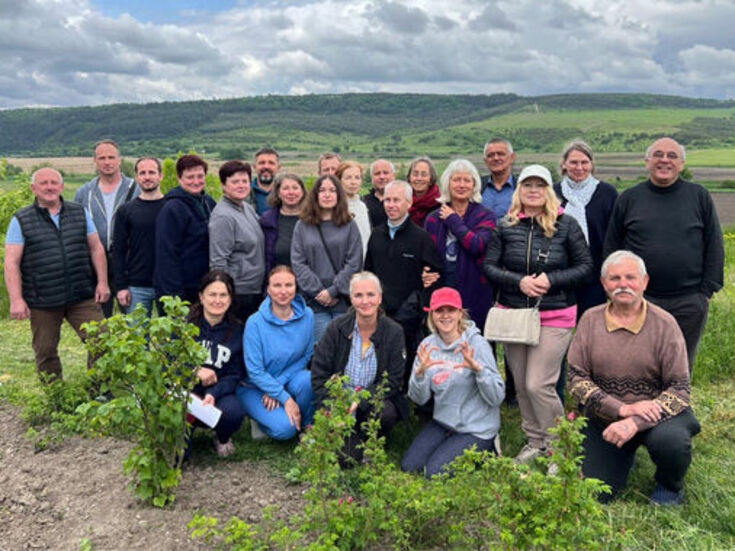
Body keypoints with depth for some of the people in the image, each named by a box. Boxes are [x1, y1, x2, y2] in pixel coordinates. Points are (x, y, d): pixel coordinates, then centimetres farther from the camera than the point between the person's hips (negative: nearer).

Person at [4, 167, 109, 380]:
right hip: (42, 302, -1)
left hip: (82, 297, 1)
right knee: (45, 353, 9)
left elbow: (96, 249, 11)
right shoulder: (21, 220, 1)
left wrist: (102, 282, 3)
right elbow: (11, 262, -4)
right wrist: (16, 299, -11)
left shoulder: (80, 212, 9)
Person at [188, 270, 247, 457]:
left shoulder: (237, 331, 2)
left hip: (219, 391, 1)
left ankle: (223, 438, 5)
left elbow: (235, 375, -1)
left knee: (233, 412, -33)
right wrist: (196, 370, -19)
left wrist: (214, 393, -20)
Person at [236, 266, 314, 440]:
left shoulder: (307, 315, -9)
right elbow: (255, 371, -16)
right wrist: (285, 398, -21)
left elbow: (305, 356, -2)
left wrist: (278, 384, -15)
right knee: (284, 428, -25)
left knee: (307, 380, -31)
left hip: (289, 378, 3)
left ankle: (305, 425, -5)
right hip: (254, 387, -3)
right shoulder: (255, 323, -18)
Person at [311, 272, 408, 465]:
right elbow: (319, 374, -3)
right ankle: (353, 438, 14)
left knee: (387, 413, -34)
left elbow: (393, 380, -7)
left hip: (374, 399, 1)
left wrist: (359, 401, -19)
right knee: (344, 458, -23)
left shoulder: (394, 332, -5)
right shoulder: (337, 328, -4)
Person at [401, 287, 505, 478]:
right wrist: (420, 371, -24)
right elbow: (419, 398, -4)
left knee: (435, 472, -14)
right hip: (443, 421, 5)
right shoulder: (428, 345, -1)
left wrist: (477, 368, -33)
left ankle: (486, 448, 8)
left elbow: (497, 397, -17)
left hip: (476, 428, -5)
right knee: (409, 465, -5)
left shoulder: (476, 343, -15)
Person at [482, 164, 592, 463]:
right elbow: (489, 266, 2)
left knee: (538, 385, -10)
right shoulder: (505, 226, 4)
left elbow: (586, 267, -1)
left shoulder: (566, 225, -2)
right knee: (521, 385, 11)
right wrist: (519, 281, -14)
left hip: (554, 316, -3)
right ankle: (535, 441, 30)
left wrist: (550, 279, -16)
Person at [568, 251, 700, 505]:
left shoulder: (664, 323, -10)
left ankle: (670, 487, 2)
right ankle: (625, 459, 28)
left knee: (670, 441, -35)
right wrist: (622, 408, -19)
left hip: (654, 415, -2)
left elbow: (679, 389, -13)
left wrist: (635, 423, -27)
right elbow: (576, 378, -6)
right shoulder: (590, 320, -4)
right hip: (604, 420, 2)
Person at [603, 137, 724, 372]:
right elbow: (611, 247, 8)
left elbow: (714, 247, 7)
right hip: (639, 301, 0)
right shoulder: (628, 198, 5)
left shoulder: (699, 196, 5)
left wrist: (707, 291, 0)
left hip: (688, 303, 1)